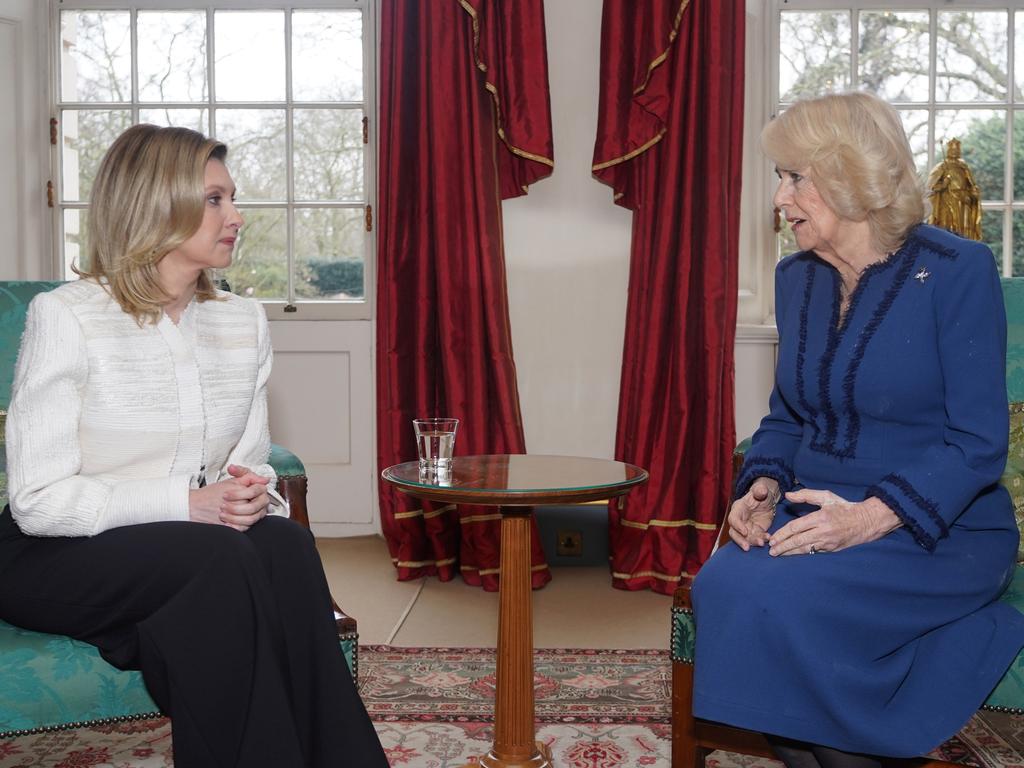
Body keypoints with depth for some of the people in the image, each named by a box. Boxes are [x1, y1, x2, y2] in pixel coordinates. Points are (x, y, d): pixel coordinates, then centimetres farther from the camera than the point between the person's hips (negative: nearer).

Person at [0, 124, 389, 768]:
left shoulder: (244, 321, 6)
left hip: (191, 543, 5)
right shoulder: (66, 316, -11)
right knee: (228, 560, -32)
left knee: (286, 544, -27)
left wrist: (251, 493, -14)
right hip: (60, 558, -4)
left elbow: (252, 462, 11)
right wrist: (188, 502, -24)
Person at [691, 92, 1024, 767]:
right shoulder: (797, 278, 9)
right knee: (720, 581, -25)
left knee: (770, 596, -30)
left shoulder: (955, 272, -9)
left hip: (938, 533, -5)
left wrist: (873, 516, -25)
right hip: (816, 516, 5)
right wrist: (764, 486, -4)